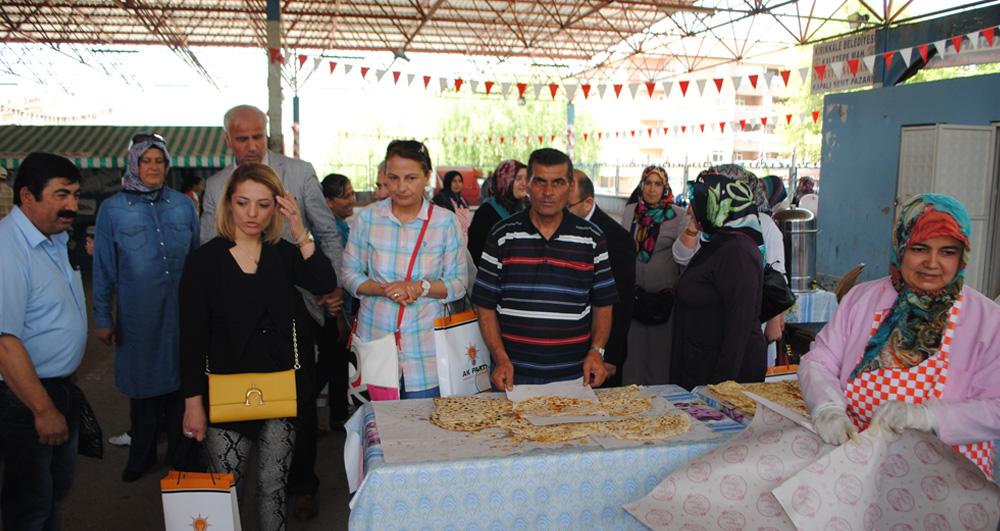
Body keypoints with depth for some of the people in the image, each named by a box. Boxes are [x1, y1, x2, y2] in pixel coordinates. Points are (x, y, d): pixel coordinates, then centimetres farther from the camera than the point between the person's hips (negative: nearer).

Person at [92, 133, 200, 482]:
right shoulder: (112, 209, 0)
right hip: (138, 316, -1)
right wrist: (102, 317, 1)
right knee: (142, 384, 11)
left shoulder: (183, 205, 5)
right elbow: (103, 268, 2)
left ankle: (180, 451, 26)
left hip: (182, 312, 1)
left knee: (180, 380, 9)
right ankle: (142, 454, 31)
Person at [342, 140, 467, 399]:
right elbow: (349, 275, 6)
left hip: (426, 347, 0)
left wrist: (421, 287, -17)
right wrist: (382, 289, -13)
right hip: (374, 337, 1)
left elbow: (458, 284, 0)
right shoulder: (367, 218, 2)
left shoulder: (445, 221, -1)